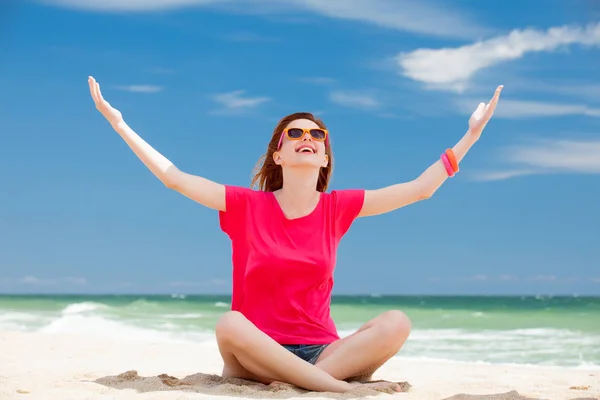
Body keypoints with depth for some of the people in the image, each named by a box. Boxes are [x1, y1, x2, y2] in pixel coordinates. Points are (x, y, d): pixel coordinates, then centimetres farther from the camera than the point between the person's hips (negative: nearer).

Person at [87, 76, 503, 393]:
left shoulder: (337, 207, 6)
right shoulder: (246, 205, 2)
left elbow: (419, 189, 7)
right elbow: (174, 178, -1)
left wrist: (470, 137, 5)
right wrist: (119, 122, -3)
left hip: (321, 350, 2)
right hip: (257, 348, -2)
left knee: (396, 322, -24)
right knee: (230, 324, -35)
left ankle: (269, 380, -28)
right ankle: (341, 387, -31)